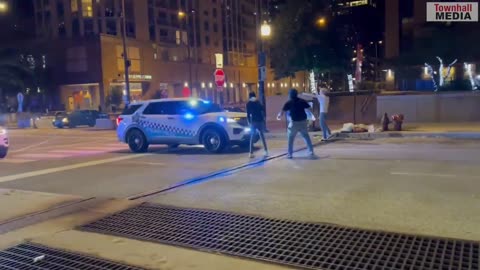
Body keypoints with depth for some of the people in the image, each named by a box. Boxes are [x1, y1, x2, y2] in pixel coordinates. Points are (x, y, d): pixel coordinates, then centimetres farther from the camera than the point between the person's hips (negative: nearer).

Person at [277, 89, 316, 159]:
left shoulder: (289, 103, -3)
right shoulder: (302, 101, 4)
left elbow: (282, 112, -6)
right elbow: (309, 108, 2)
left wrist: (279, 116, 14)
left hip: (294, 122, -2)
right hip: (303, 122, 2)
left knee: (291, 138, 12)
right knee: (307, 137, 10)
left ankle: (290, 154, 14)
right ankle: (311, 152, 5)